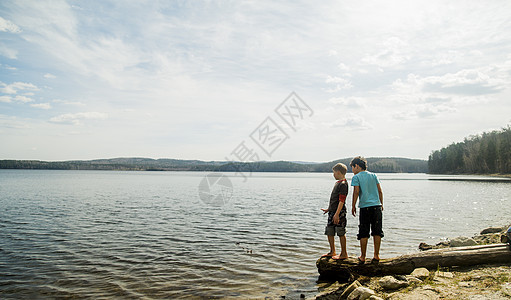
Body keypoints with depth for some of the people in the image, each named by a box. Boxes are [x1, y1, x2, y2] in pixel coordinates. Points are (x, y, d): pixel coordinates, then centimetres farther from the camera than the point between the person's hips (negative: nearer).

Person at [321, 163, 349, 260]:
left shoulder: (343, 184, -15)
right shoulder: (338, 183, 15)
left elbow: (341, 201, -20)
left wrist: (337, 214, -23)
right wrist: (329, 209, 27)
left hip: (339, 212, -10)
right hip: (332, 211, 10)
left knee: (341, 233, -1)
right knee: (329, 232, 13)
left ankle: (344, 254, 10)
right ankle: (332, 252, 25)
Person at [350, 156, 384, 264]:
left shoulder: (356, 177, 0)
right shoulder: (373, 175, 12)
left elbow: (356, 192, -9)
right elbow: (380, 191, 9)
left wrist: (353, 206, -2)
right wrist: (381, 204, 17)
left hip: (365, 207, -3)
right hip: (377, 206, 4)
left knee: (363, 234, 4)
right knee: (377, 232, 9)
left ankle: (362, 257, 9)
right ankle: (376, 256, 11)